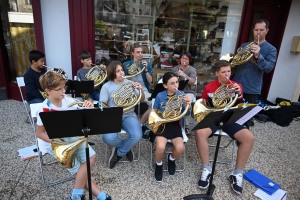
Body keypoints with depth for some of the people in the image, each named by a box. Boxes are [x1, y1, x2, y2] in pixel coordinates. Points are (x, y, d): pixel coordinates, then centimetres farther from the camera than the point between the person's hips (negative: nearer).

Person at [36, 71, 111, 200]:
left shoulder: (67, 100, -8)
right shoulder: (44, 109, -20)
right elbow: (39, 133, -11)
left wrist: (88, 109, -28)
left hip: (71, 137, 5)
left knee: (91, 157, -10)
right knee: (77, 170, -12)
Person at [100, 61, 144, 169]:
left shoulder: (130, 83, 6)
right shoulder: (106, 86, 1)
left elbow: (141, 100, 4)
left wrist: (141, 90, -17)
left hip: (128, 115, 1)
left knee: (137, 136, -28)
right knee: (108, 138, -30)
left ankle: (119, 153, 5)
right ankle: (126, 148, 6)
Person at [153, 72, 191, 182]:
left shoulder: (181, 95, -3)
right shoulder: (160, 96, -6)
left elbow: (186, 113, -6)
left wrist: (188, 105, -25)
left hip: (175, 124, 2)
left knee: (180, 148, -22)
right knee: (160, 147, -27)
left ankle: (171, 159, 17)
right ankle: (159, 165, 9)